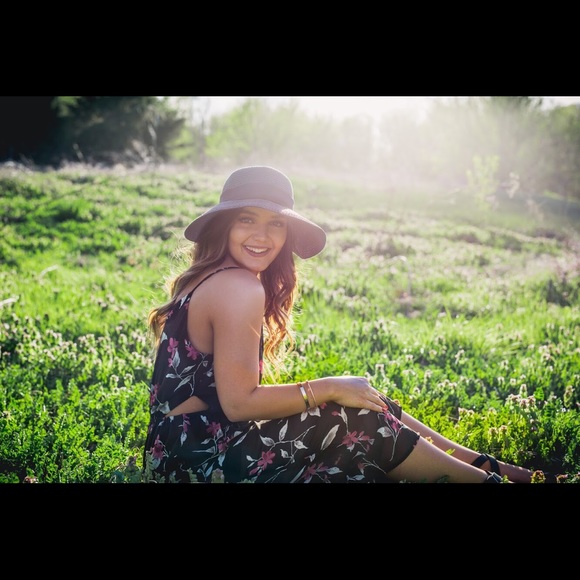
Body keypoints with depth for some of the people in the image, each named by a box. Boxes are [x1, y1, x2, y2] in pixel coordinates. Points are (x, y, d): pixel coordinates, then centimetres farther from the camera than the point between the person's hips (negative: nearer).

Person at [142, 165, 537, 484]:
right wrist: (330, 388, -14)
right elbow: (238, 402, -22)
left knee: (365, 400, 7)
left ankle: (484, 463, 15)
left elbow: (230, 387, 10)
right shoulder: (239, 288, -20)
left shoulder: (208, 278, 9)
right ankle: (488, 477, 8)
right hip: (197, 460, -9)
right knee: (361, 420, -8)